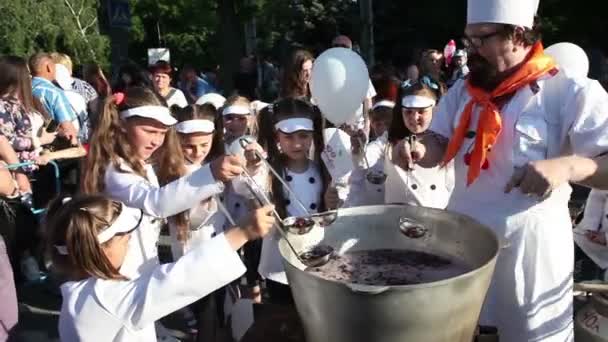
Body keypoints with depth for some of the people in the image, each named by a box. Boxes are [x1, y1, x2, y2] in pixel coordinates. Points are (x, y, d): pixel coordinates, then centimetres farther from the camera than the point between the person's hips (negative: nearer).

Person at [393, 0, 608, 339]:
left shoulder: (572, 92, -12)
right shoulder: (461, 91, 7)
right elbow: (442, 146, 9)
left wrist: (567, 166, -36)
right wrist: (420, 152, -13)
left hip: (530, 244, -5)